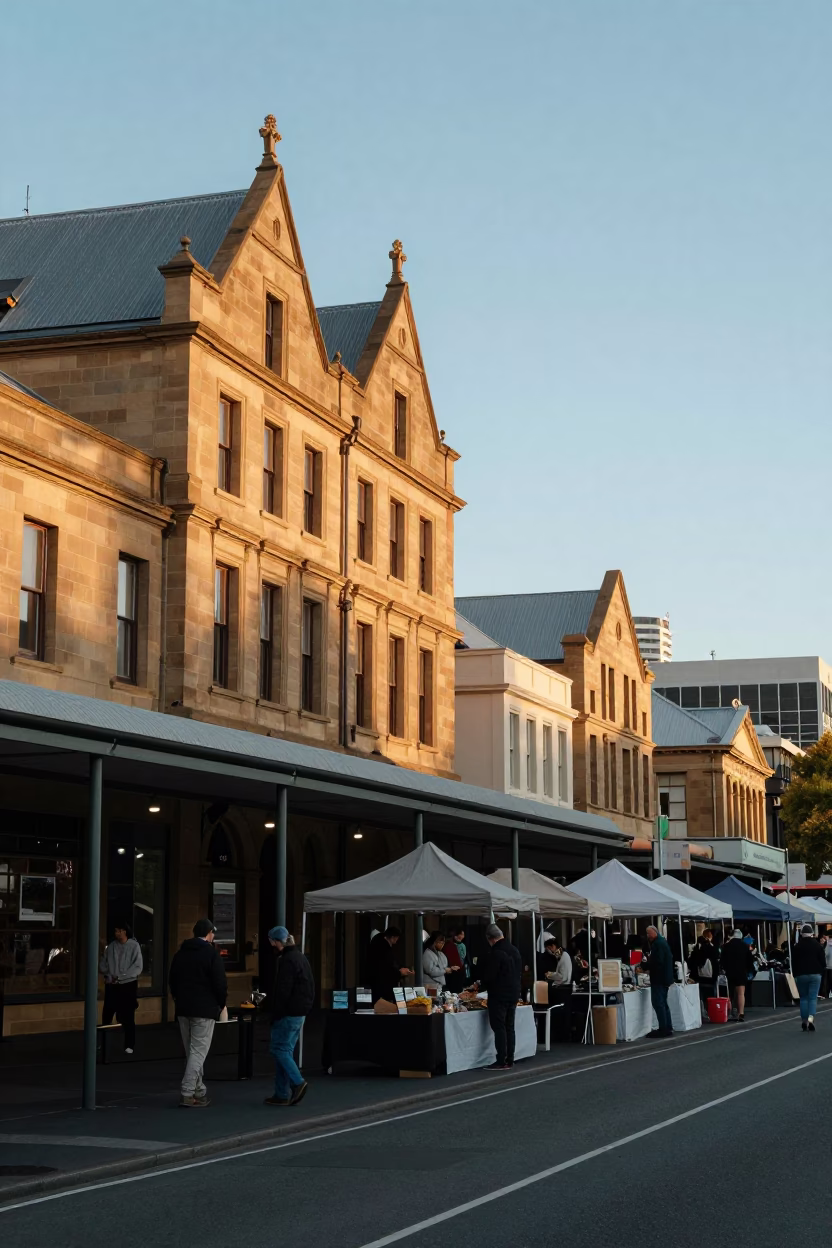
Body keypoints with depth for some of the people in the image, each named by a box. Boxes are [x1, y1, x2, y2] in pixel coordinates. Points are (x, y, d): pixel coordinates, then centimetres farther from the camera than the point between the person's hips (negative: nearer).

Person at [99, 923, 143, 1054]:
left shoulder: (134, 946, -5)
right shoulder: (111, 946, 5)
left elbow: (137, 967, -10)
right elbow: (102, 964, 9)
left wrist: (120, 977, -15)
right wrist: (108, 975, -10)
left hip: (128, 985, -3)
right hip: (111, 985, 3)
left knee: (127, 1017, -1)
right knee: (106, 1015, 6)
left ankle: (129, 1045, 6)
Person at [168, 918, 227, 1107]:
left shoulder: (180, 953, 11)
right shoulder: (211, 954, -9)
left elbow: (172, 980, 16)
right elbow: (220, 983, -11)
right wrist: (222, 1004, 4)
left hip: (183, 1009, 6)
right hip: (204, 1010, -6)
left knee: (192, 1052, 15)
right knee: (198, 1052, -5)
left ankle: (199, 1091, 20)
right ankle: (187, 1095, -12)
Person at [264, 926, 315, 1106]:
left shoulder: (287, 960, -15)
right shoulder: (300, 957, 17)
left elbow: (282, 990, -20)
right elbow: (310, 987, 22)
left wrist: (275, 1012, -16)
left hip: (288, 1014, -10)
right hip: (300, 1012, 10)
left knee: (278, 1048, -3)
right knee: (285, 1050, 11)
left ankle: (297, 1082, -11)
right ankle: (282, 1094, 11)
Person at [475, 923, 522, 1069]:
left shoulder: (495, 953, -17)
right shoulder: (515, 951, 11)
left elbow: (488, 976, -17)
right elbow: (520, 972, 18)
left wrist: (482, 986, 2)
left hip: (498, 995, -8)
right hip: (513, 995, 8)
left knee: (499, 1028, -6)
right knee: (509, 1027, 12)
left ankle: (501, 1061, -7)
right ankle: (509, 1060, 14)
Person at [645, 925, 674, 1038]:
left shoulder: (658, 944, -16)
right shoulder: (662, 942, 16)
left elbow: (657, 962, -24)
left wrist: (645, 967, -13)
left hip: (658, 978, -11)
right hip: (665, 977, 11)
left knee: (658, 1003, -9)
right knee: (663, 1003, 15)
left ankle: (663, 1028, -11)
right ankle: (668, 1028, 16)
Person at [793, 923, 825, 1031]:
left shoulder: (797, 946, -2)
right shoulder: (817, 945, -1)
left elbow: (793, 962, 1)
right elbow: (823, 961, 2)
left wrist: (795, 975, 11)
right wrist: (821, 972, 17)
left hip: (801, 975, 0)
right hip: (815, 975, 0)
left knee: (803, 998, 10)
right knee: (813, 998, -1)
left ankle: (804, 1021, 7)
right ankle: (811, 1018, -21)